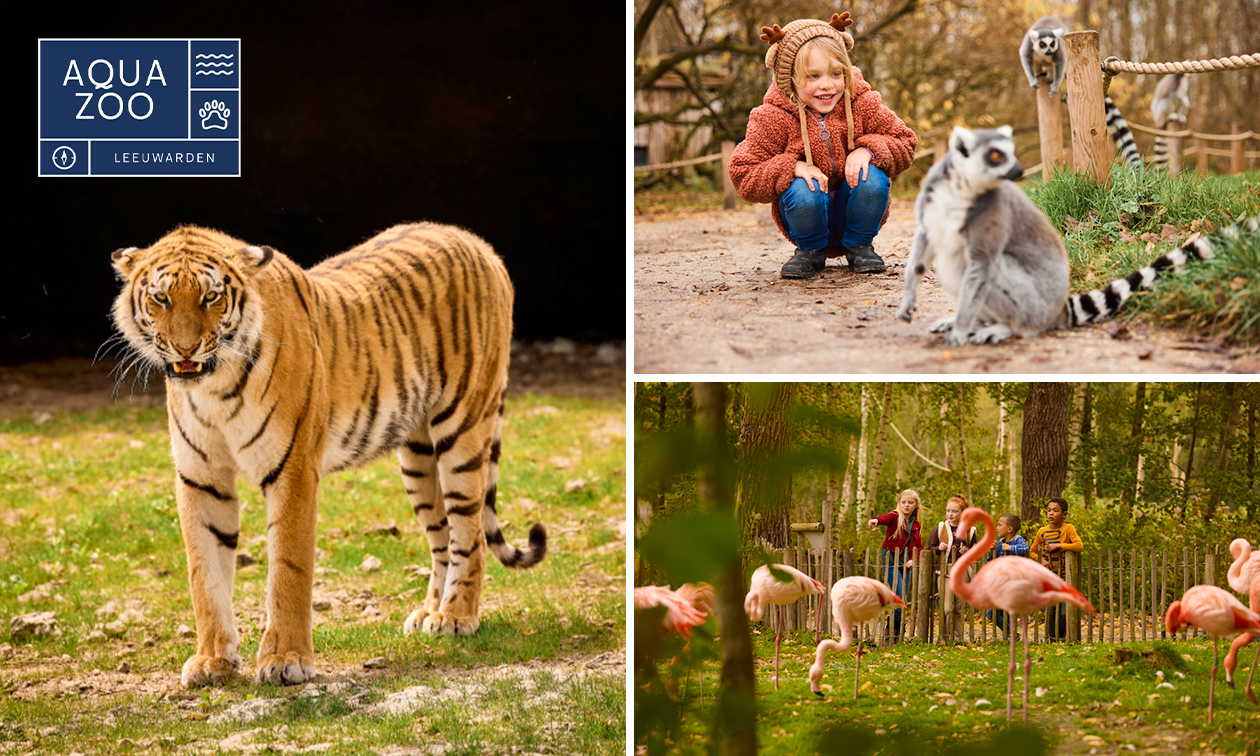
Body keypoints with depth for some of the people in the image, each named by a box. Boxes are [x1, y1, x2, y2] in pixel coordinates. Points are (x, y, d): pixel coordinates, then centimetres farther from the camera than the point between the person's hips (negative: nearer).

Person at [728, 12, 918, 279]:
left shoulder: (862, 104, -7)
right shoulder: (774, 118, -12)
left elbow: (905, 143, 0)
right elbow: (744, 175, -13)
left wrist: (869, 150, -21)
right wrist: (792, 168, -28)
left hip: (852, 214, 2)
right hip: (808, 217, -2)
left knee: (873, 177, -28)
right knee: (803, 190, -35)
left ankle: (859, 247, -1)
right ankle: (810, 251, -2)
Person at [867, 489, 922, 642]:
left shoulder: (915, 524, 12)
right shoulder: (895, 517, -6)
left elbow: (919, 545, 17)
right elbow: (886, 518, -30)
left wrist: (913, 560, -2)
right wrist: (876, 521, -54)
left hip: (906, 565, 6)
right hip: (892, 563, -6)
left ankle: (897, 635, 15)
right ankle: (891, 633, -3)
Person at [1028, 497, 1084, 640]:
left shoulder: (1068, 529, -6)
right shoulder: (1042, 532, 4)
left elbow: (1079, 546, -19)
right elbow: (1032, 551, 15)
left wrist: (1058, 545, -22)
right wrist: (1041, 560, -5)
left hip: (1064, 575, -3)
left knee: (1064, 611, -6)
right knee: (1051, 610, 3)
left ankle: (1063, 637, 13)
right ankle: (1052, 639, 14)